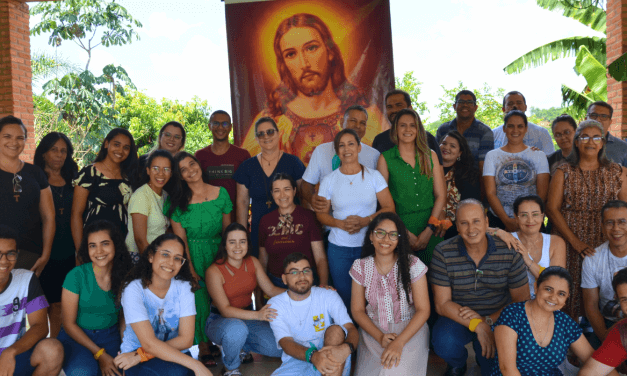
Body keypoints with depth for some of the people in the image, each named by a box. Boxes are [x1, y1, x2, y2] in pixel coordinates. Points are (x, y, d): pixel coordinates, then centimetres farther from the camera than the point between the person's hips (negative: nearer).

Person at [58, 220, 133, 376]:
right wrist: (100, 354, -14)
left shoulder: (125, 276, -6)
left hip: (111, 336, 2)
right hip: (77, 336, -2)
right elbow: (69, 324, -8)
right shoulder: (76, 275, -13)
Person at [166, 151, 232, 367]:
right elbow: (180, 239, -3)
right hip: (192, 257, -1)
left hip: (218, 254, 1)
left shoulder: (221, 193, 2)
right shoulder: (176, 201, -1)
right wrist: (190, 270, -8)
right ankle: (202, 345, 9)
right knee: (199, 298, -8)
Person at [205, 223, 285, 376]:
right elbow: (225, 310, -25)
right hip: (220, 321, -5)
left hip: (247, 317, 5)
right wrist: (257, 315, -40)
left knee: (279, 348, -16)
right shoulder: (214, 271, -19)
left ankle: (241, 345, 13)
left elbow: (271, 290, -2)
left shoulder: (253, 262, -2)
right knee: (236, 327, -41)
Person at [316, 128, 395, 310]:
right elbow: (321, 213, 6)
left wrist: (365, 221, -15)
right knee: (344, 298, 6)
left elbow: (389, 208, 0)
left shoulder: (374, 176, 2)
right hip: (339, 248, 1)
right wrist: (341, 224, -13)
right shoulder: (328, 180, 4)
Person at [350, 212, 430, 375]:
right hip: (373, 330, 2)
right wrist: (380, 337, -15)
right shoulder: (360, 267, 0)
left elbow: (423, 310, -8)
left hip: (409, 330, -2)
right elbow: (357, 310, 2)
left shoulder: (412, 265, -6)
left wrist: (399, 342, -20)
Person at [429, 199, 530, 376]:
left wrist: (488, 321, -17)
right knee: (444, 343, -30)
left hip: (497, 320, 1)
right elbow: (442, 304, -12)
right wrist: (478, 326, -22)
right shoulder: (443, 253, -13)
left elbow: (521, 300, -5)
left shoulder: (509, 252, -10)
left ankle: (483, 359, 20)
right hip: (457, 318, 0)